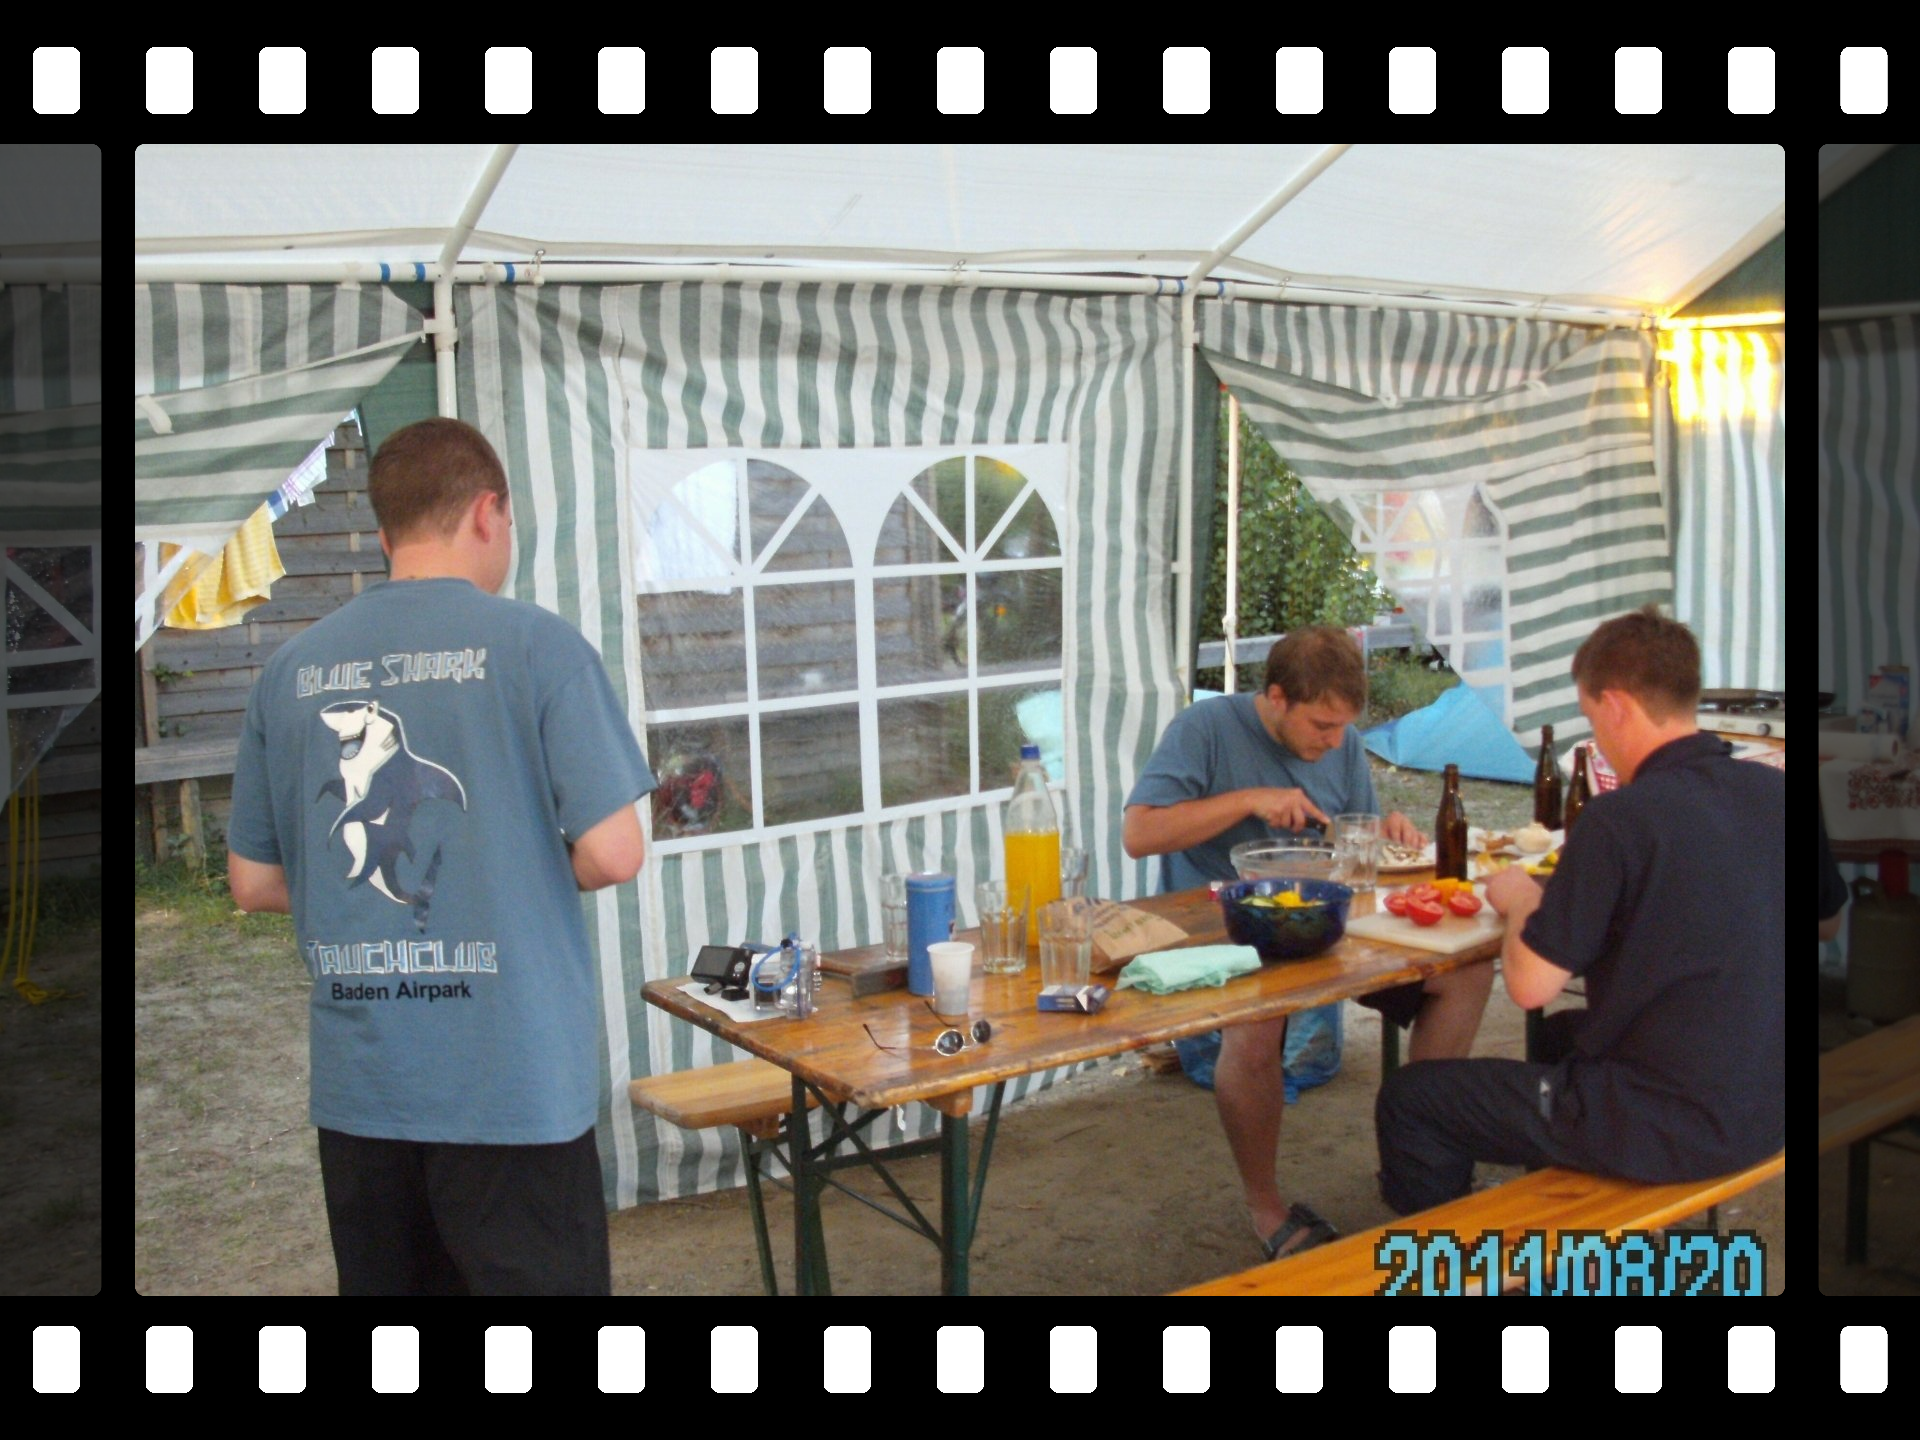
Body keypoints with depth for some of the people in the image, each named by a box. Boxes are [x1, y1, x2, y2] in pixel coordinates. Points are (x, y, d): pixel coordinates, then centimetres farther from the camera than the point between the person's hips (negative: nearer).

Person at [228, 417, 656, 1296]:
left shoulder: (292, 668, 4)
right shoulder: (536, 645, -9)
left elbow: (253, 882, 10)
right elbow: (612, 854, -13)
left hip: (356, 1089, 5)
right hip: (510, 1083, -4)